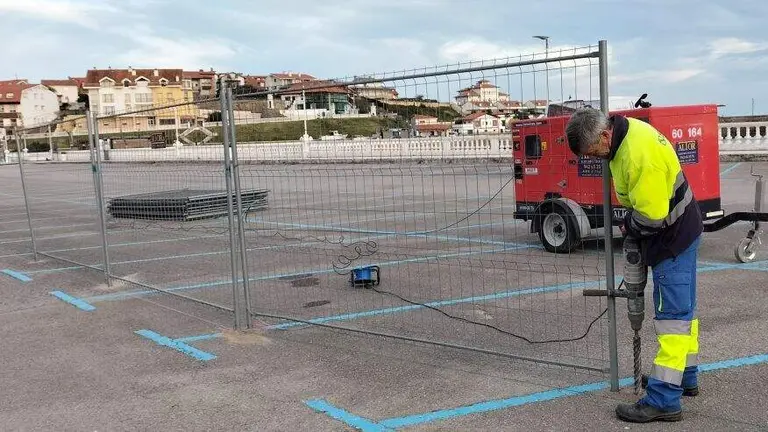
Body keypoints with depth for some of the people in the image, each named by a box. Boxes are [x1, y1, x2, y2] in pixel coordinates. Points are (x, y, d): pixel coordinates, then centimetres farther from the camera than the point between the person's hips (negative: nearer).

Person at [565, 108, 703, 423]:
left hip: (672, 239, -10)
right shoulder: (628, 130, 1)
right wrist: (631, 222, 8)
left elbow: (652, 215, -28)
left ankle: (664, 399, -5)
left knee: (672, 315, -8)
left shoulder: (639, 155, -30)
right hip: (680, 232, 10)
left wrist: (629, 227, -9)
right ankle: (685, 377, 34)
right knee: (682, 308, 20)